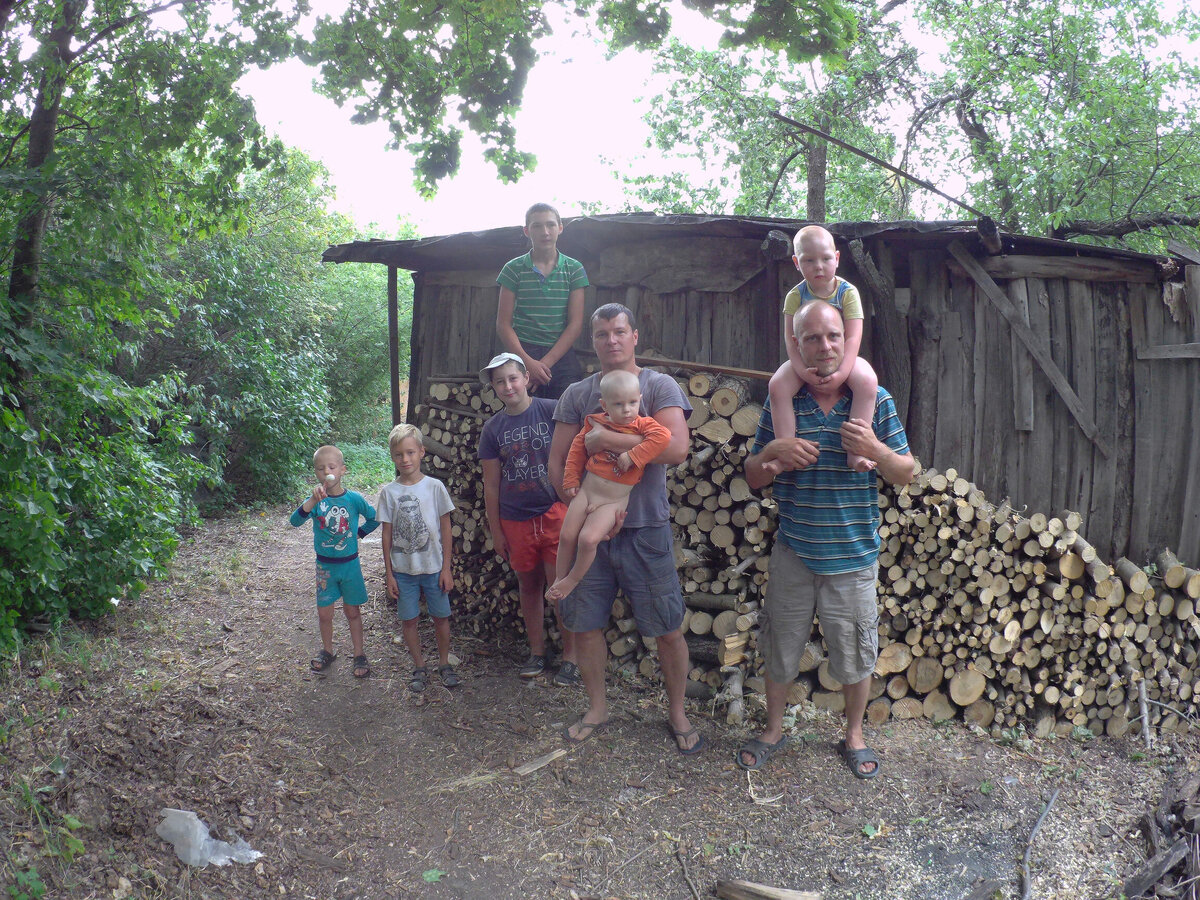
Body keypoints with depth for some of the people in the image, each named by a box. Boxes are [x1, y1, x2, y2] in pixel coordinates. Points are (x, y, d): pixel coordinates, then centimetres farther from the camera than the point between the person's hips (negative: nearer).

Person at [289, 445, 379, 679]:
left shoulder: (354, 499, -9)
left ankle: (359, 655, 23)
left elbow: (374, 519, 8)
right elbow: (295, 521, -28)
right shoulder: (316, 500, -10)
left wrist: (358, 534, 0)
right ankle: (327, 651, 32)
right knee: (324, 613, 11)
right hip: (325, 565, 1)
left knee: (352, 611, 10)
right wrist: (314, 500, -41)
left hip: (350, 563, -1)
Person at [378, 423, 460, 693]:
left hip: (434, 567, -1)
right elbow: (387, 534, 2)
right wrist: (389, 573, 1)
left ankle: (444, 663, 26)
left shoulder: (435, 487, -5)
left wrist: (446, 568, -3)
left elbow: (445, 530, -1)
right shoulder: (389, 492, -3)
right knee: (409, 620, 8)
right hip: (403, 569, 1)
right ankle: (419, 667, 24)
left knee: (441, 617, 7)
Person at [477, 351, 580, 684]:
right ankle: (537, 651, 27)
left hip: (554, 513, -3)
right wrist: (495, 531, 8)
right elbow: (492, 485, 9)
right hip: (516, 521, 4)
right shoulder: (493, 428, 6)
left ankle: (570, 657, 9)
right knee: (529, 586, 13)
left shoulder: (551, 411, -5)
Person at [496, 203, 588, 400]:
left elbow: (575, 324, 2)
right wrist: (528, 363, -13)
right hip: (522, 355, -1)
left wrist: (545, 363, -9)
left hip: (562, 356, 1)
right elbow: (503, 325, 2)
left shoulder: (574, 269, 7)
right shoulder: (514, 269, 5)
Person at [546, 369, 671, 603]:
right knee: (566, 536, 3)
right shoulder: (596, 423, 0)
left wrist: (632, 456, -30)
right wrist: (571, 480, 11)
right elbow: (577, 448, 12)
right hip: (586, 491, 4)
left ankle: (572, 580, 7)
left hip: (613, 502, -4)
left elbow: (662, 437, -28)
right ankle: (559, 578, 26)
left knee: (588, 539, -17)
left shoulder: (643, 424, -9)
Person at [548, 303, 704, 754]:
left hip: (646, 531, -3)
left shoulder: (659, 386, -4)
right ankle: (597, 708, 31)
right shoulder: (576, 394, 7)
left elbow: (676, 448, -20)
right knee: (585, 625, 11)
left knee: (668, 630, 2)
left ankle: (677, 713, 23)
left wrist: (605, 439, -18)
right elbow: (557, 464, 5)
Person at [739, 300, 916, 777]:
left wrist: (876, 450, -21)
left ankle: (853, 735, 36)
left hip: (853, 556, -1)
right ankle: (773, 730, 36)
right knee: (780, 648, 14)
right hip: (793, 553, 1)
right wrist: (771, 453, -17)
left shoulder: (875, 399, -3)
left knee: (855, 654, 12)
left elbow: (907, 473, 0)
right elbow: (753, 478, 6)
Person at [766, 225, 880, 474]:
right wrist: (802, 370, -28)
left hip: (842, 359, -1)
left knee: (867, 380, -31)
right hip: (805, 361, 1)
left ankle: (855, 451, -27)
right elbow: (791, 339, -11)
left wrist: (842, 373, -31)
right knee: (777, 385, -26)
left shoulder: (848, 292, -9)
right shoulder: (795, 296, -5)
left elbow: (853, 337, -17)